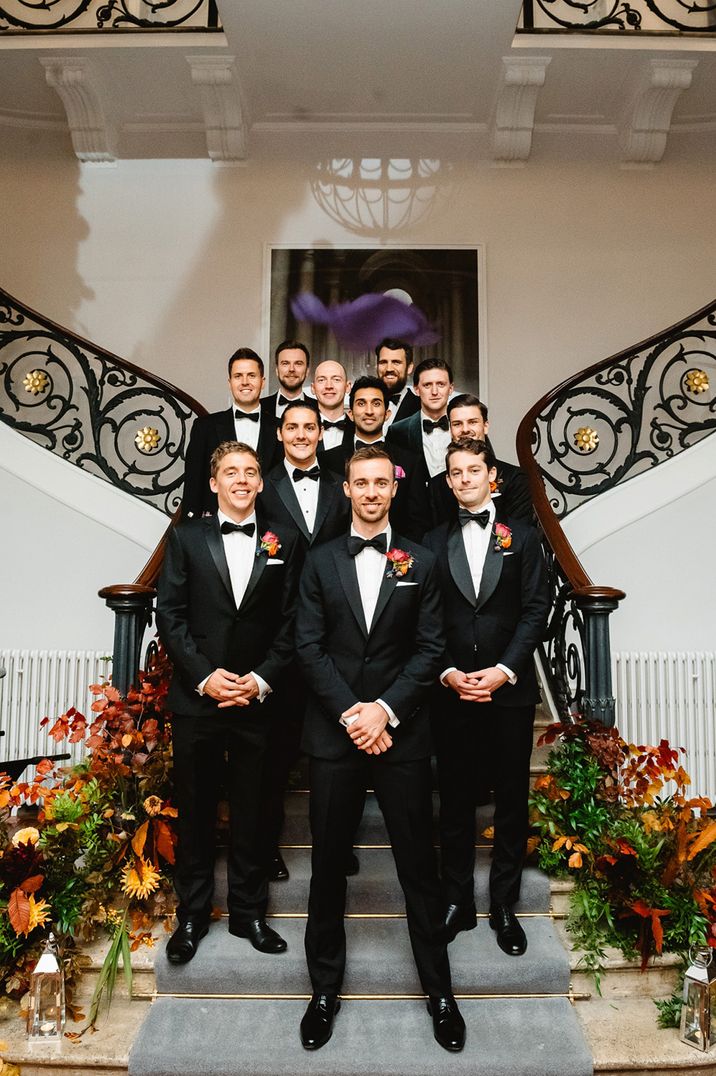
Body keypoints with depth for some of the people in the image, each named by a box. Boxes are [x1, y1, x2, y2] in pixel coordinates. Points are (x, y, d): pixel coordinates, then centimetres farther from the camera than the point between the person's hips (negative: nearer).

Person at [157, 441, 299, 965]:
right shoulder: (187, 537, 3)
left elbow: (291, 622, 1)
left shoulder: (283, 542, 4)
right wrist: (205, 675, -11)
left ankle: (249, 912, 27)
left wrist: (262, 680, -10)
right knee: (196, 809, 11)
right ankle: (192, 914, 27)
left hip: (256, 699, 0)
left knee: (251, 809, 11)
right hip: (196, 698, 0)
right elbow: (170, 615, -2)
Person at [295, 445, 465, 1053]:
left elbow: (430, 650, -1)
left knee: (419, 862, 8)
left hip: (402, 734, 0)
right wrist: (353, 715, -11)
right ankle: (325, 987, 28)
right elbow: (309, 647, -1)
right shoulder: (320, 563, 5)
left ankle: (439, 989, 25)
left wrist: (384, 710, -12)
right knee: (328, 862, 11)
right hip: (334, 733, 1)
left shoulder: (420, 563, 4)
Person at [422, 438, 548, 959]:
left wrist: (505, 670, -11)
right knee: (456, 801, 9)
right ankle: (458, 901, 22)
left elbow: (536, 609, -1)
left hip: (510, 689, -1)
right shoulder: (434, 542, 8)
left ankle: (505, 906, 22)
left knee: (512, 800, 8)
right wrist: (448, 673, -8)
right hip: (452, 690, 1)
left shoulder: (522, 536, 5)